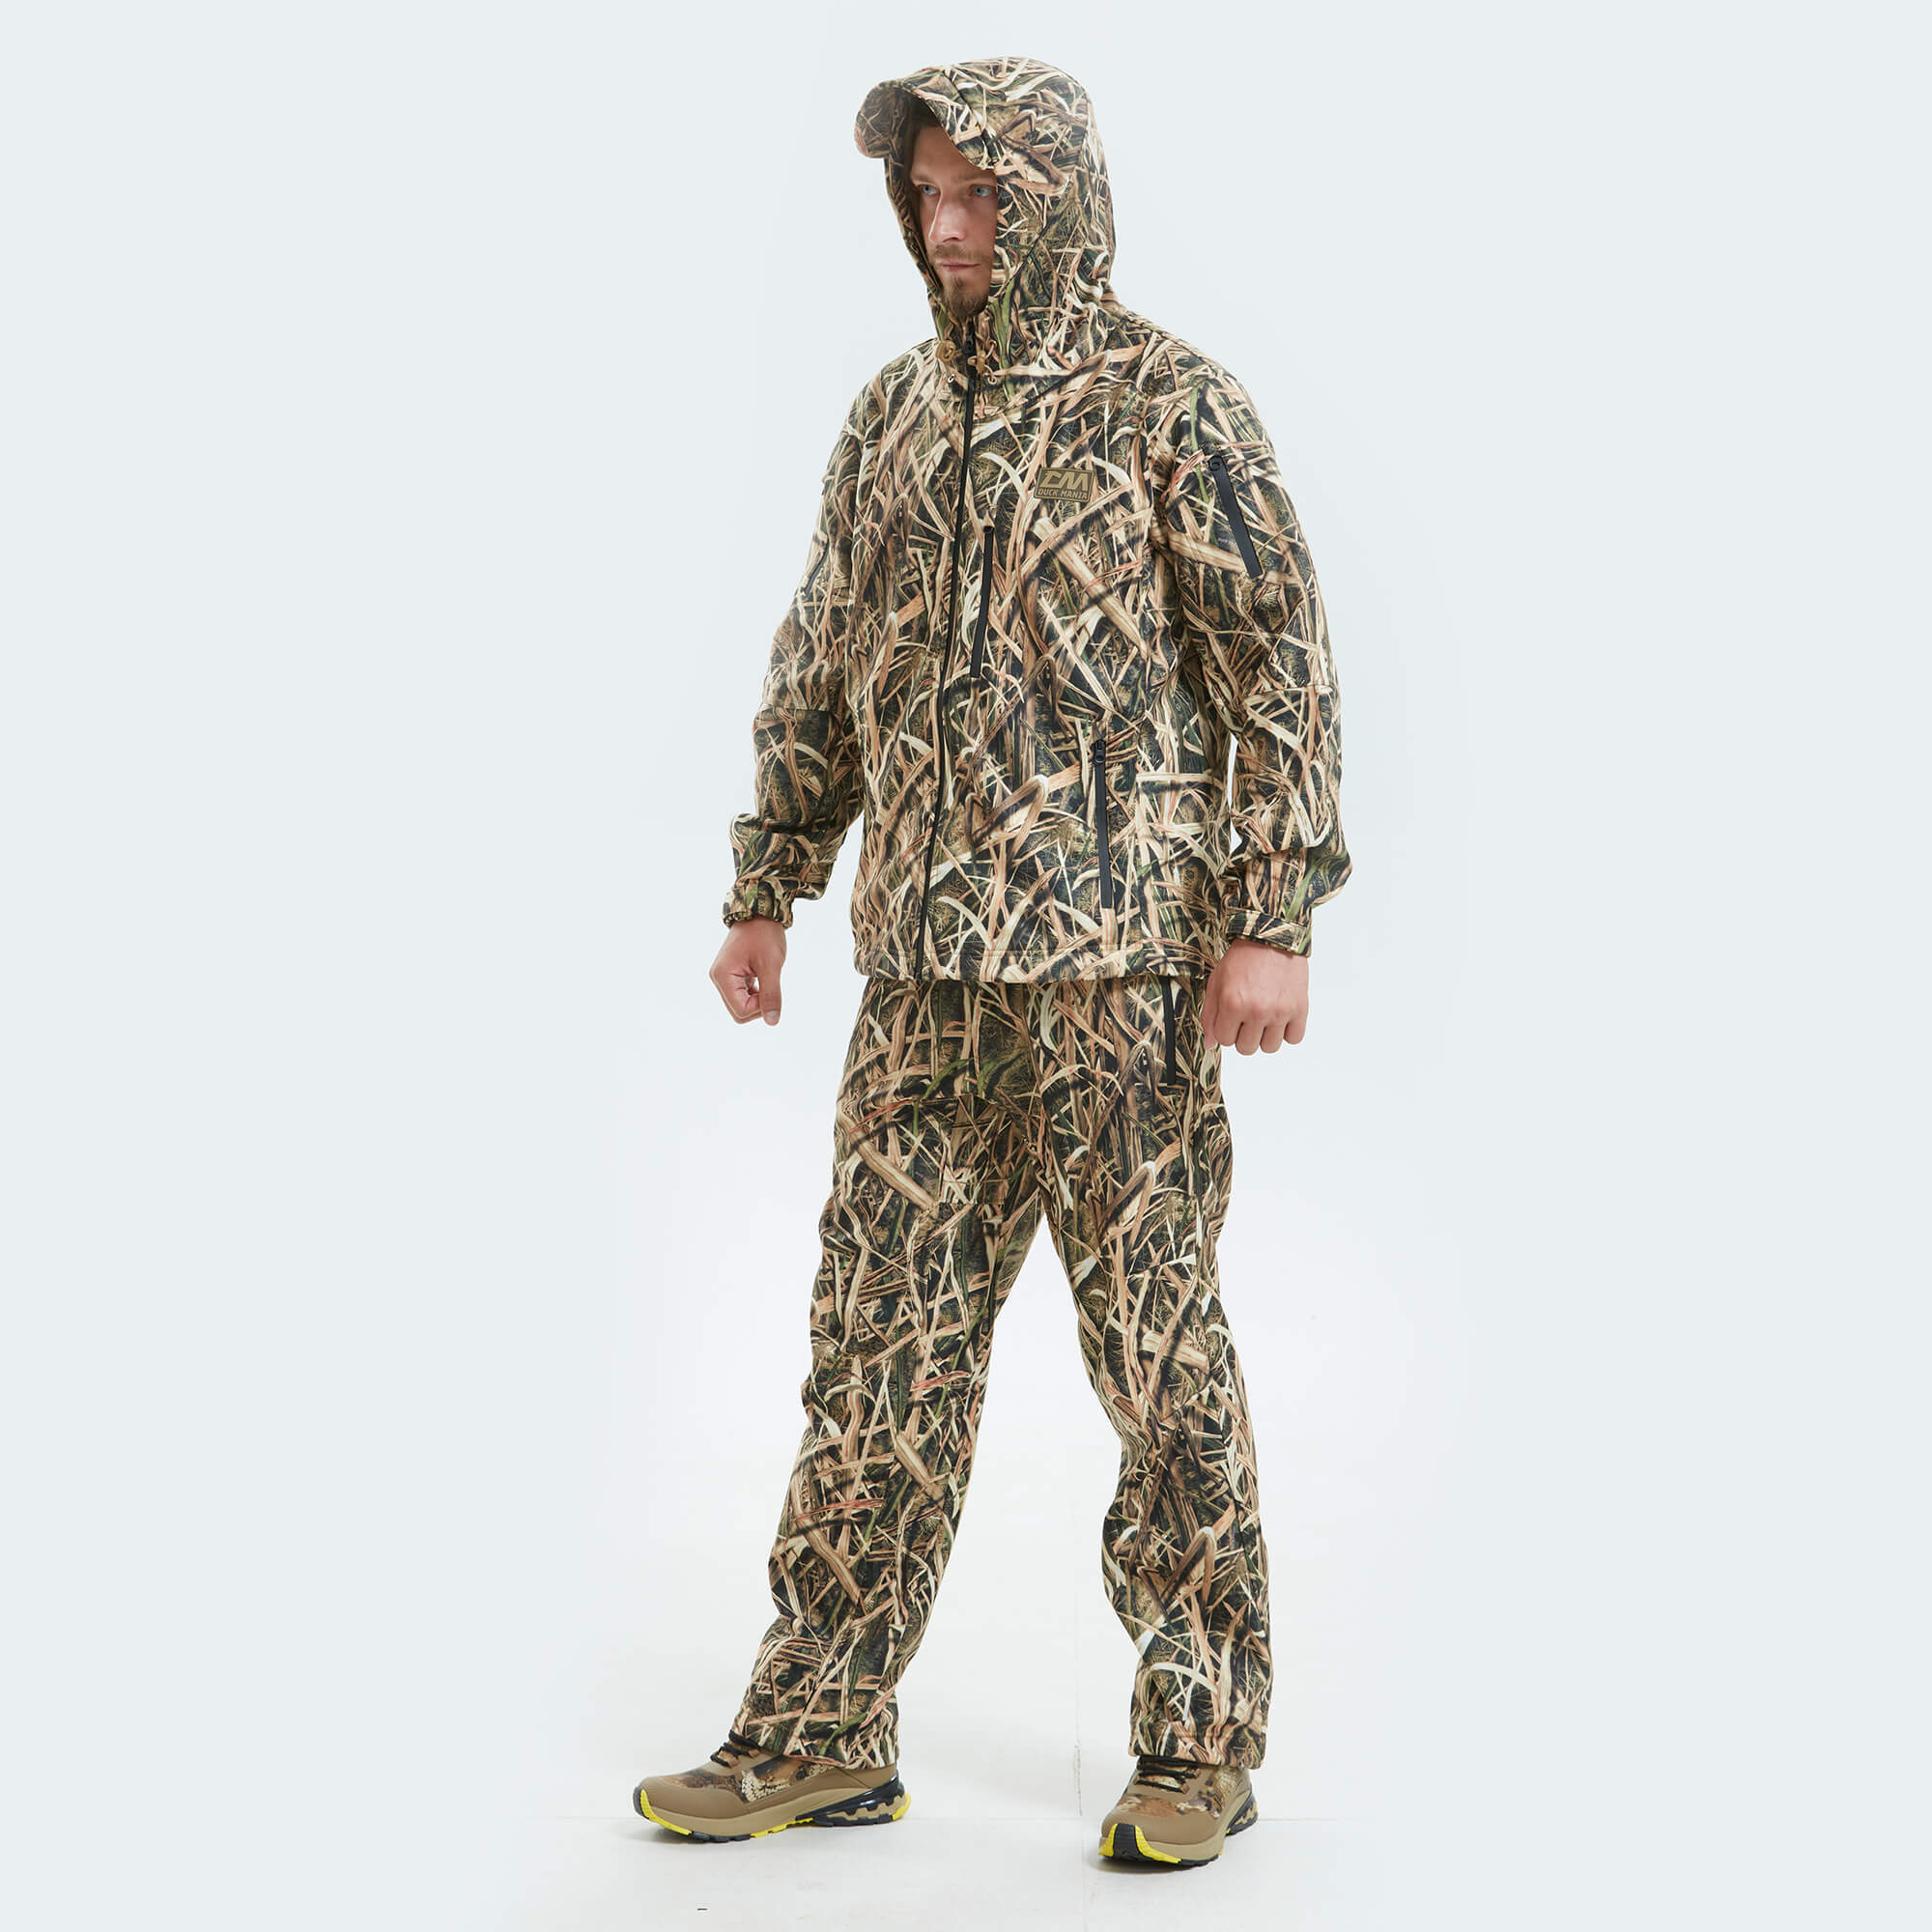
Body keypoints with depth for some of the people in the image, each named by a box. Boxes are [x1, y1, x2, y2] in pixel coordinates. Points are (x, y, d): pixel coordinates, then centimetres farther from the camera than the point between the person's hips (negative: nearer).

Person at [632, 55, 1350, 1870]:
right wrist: (765, 889, 17)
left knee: (1154, 1332, 1)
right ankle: (823, 1731, 15)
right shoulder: (894, 412, 15)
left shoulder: (1170, 405, -3)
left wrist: (1272, 921, -13)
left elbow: (1278, 667, -6)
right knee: (882, 1327, 6)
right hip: (924, 961, 6)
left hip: (1119, 952, -5)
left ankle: (1203, 1737, 15)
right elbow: (820, 669, 20)